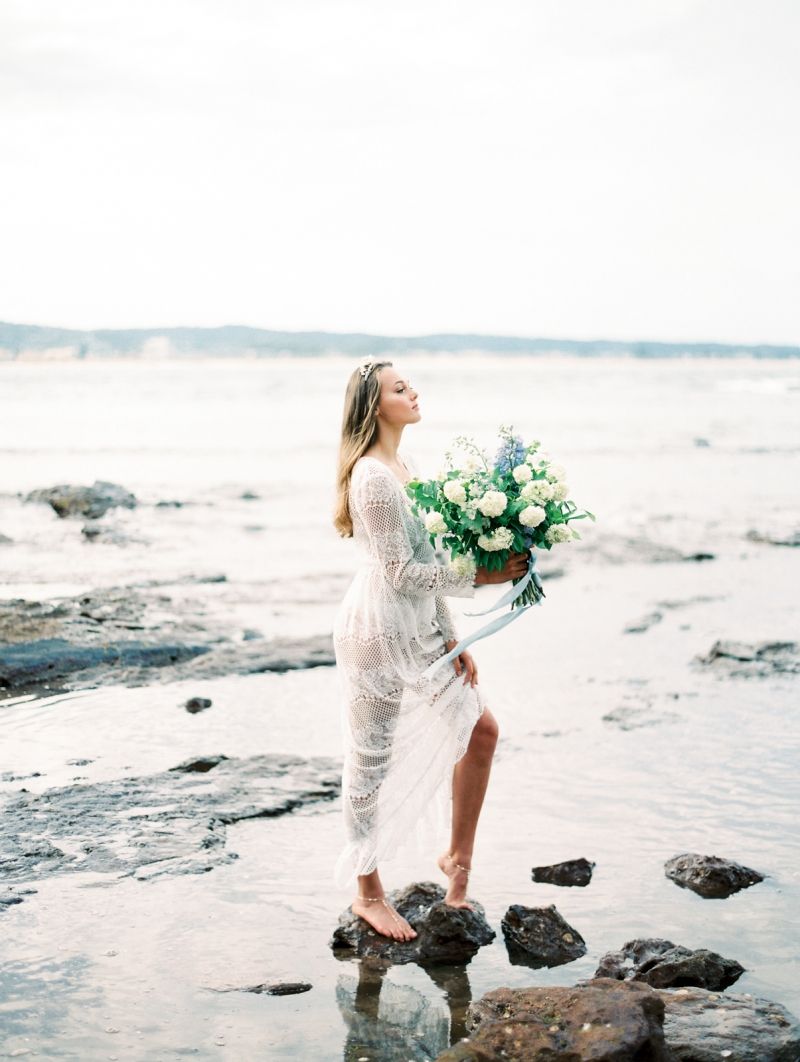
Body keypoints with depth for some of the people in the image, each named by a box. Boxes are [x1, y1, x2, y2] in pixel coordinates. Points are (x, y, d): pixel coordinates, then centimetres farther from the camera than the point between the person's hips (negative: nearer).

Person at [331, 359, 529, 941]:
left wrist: (451, 636, 12)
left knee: (480, 727, 12)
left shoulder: (407, 464, 9)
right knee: (372, 761, 5)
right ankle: (368, 892, 20)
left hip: (419, 629, 9)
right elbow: (400, 572, -20)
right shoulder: (372, 478, -20)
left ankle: (458, 856, 28)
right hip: (378, 629, -9)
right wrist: (481, 575, -18)